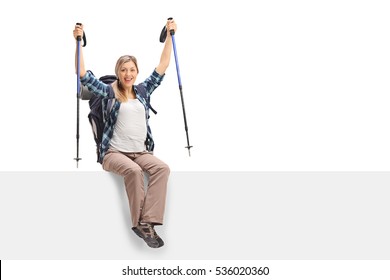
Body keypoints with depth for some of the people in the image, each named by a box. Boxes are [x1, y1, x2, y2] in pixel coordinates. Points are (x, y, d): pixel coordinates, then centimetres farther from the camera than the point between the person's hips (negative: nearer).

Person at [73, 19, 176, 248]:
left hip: (141, 152, 4)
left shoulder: (143, 92, 15)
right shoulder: (109, 92, 5)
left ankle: (148, 221, -33)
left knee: (162, 168, -29)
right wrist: (78, 41, -12)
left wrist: (170, 35, 12)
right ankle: (141, 222, -24)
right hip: (114, 152, -3)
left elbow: (162, 68, 15)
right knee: (133, 170, -36)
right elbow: (84, 75, -4)